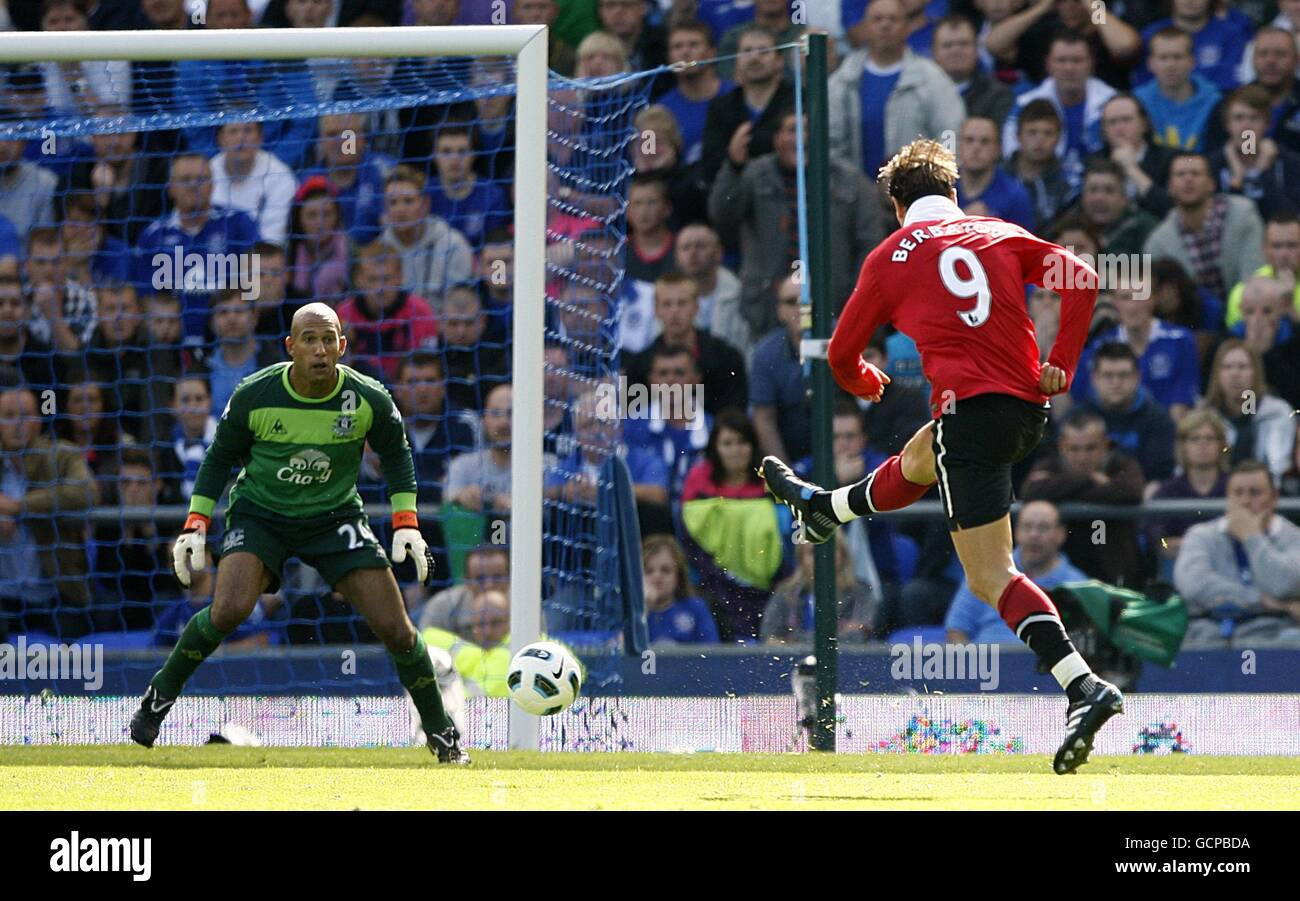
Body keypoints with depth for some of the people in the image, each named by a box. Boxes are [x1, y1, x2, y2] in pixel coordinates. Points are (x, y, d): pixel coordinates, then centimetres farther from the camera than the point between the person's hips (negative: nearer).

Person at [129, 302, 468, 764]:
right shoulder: (254, 396, -17)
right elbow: (221, 456, 0)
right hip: (259, 513, -1)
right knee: (228, 610, -27)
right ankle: (160, 696, -3)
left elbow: (395, 453, 5)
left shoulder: (369, 400, -14)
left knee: (395, 628, -7)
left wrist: (406, 524, -2)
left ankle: (440, 733, 15)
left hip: (335, 517, 1)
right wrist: (196, 525, -6)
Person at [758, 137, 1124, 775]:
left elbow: (841, 356, 14)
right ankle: (823, 509, 62)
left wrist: (869, 385, 36)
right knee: (917, 461, 34)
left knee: (991, 577, -6)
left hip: (972, 410, -6)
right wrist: (1061, 366, 5)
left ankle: (1084, 688, -23)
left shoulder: (891, 257, 6)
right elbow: (1082, 278, 1)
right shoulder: (1000, 234, 14)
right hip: (1029, 407, 6)